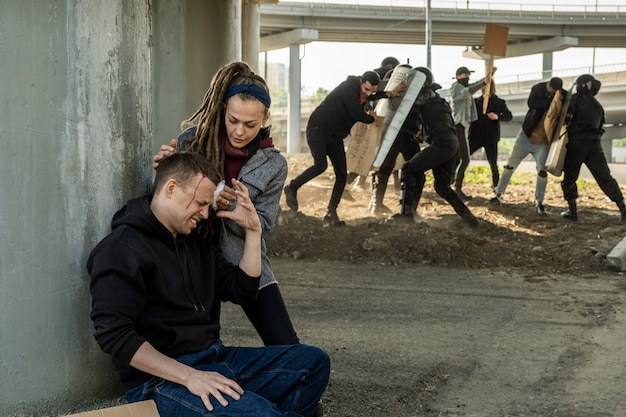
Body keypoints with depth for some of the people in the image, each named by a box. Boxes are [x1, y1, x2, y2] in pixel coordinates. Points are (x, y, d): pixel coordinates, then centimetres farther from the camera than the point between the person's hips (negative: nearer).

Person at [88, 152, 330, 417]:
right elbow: (114, 334, -20)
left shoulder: (196, 239, 17)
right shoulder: (121, 249, -10)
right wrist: (188, 376, -25)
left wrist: (252, 231, 9)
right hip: (161, 378, -9)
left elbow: (241, 290, 20)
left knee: (312, 361, -1)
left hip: (215, 358, 9)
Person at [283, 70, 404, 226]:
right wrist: (371, 117, -2)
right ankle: (292, 188, -3)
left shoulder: (358, 90, 5)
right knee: (320, 165, -26)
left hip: (335, 136, 9)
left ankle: (331, 213, 4)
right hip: (318, 129, -9)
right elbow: (358, 115, -24)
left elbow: (367, 97, 30)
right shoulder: (348, 90, -22)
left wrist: (389, 94, 17)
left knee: (342, 174, -1)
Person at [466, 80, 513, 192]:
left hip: (490, 138, -2)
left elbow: (509, 116, -8)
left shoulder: (499, 102, 2)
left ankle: (496, 187, 17)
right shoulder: (476, 101, 10)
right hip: (475, 136, 2)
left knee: (493, 164, 1)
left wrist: (497, 117, -28)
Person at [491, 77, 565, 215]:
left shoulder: (564, 97, -8)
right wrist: (552, 99, -32)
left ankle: (539, 202, 5)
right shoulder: (538, 88, -11)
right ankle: (498, 194, 19)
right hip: (526, 136, 0)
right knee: (510, 165, 6)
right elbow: (531, 103, -29)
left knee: (542, 171, -9)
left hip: (543, 141, 0)